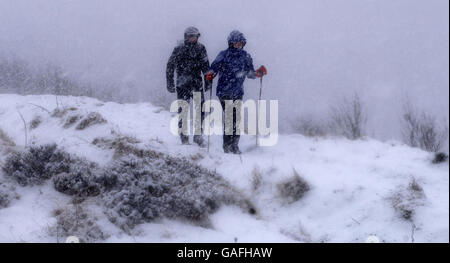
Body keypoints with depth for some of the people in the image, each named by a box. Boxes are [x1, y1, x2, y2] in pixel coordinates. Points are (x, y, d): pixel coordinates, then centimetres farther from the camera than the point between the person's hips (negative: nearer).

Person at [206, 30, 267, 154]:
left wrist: (259, 73, -3)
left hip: (238, 93, 4)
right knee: (229, 116, -13)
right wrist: (210, 74, -24)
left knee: (237, 119, 1)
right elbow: (214, 67, -2)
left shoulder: (245, 57, 12)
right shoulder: (223, 55, 1)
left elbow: (250, 73, 17)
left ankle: (234, 145, 12)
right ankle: (227, 145, -8)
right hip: (224, 91, -4)